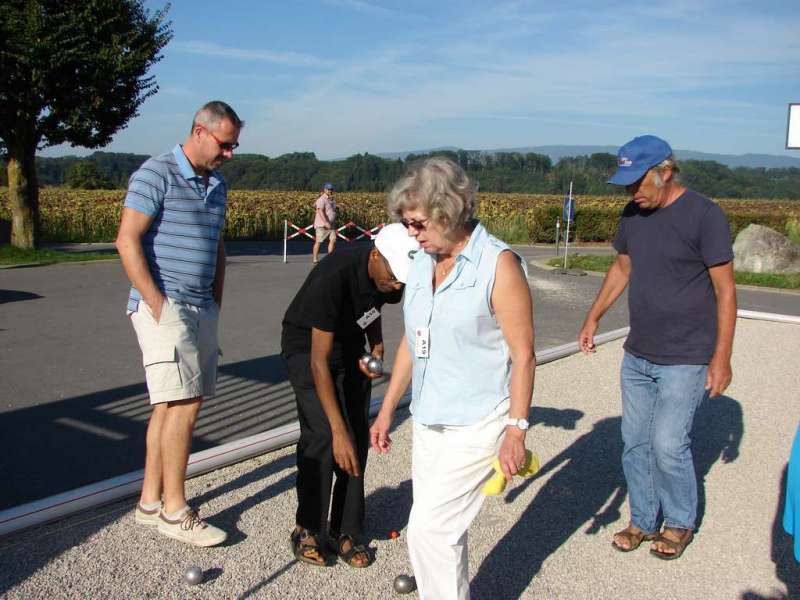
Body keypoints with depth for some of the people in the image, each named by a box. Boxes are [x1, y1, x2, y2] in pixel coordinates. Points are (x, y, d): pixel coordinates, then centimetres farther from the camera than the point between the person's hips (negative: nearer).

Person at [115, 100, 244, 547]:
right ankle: (175, 511, 2)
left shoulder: (217, 185, 16)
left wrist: (216, 303, 14)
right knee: (183, 404, -10)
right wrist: (157, 304, -17)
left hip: (201, 309, 8)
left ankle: (151, 501, 20)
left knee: (173, 405, 10)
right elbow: (128, 241, -13)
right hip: (163, 308, -8)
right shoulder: (156, 175, -8)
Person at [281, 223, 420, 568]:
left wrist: (376, 346, -9)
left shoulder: (388, 277, -17)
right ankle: (307, 530, -2)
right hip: (306, 345, -5)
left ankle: (345, 531, 8)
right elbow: (319, 361, -35)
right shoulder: (333, 278, -37)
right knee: (322, 434, -19)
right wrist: (338, 431, -37)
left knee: (359, 436, -3)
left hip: (349, 343, 6)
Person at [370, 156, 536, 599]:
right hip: (428, 422, 7)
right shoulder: (422, 263, 6)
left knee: (429, 529, -7)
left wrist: (516, 430, -14)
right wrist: (387, 410, 15)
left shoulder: (499, 264, -14)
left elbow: (523, 356, -13)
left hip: (476, 425, -6)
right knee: (441, 528, 14)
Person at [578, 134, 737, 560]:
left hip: (685, 360, -6)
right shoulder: (633, 215, 4)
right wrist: (593, 317, 18)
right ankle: (643, 521, 28)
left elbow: (725, 290, -12)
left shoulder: (703, 215, -14)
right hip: (637, 355, 6)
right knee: (635, 442, 10)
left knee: (668, 445, -4)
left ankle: (679, 523, 21)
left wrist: (721, 358, -13)